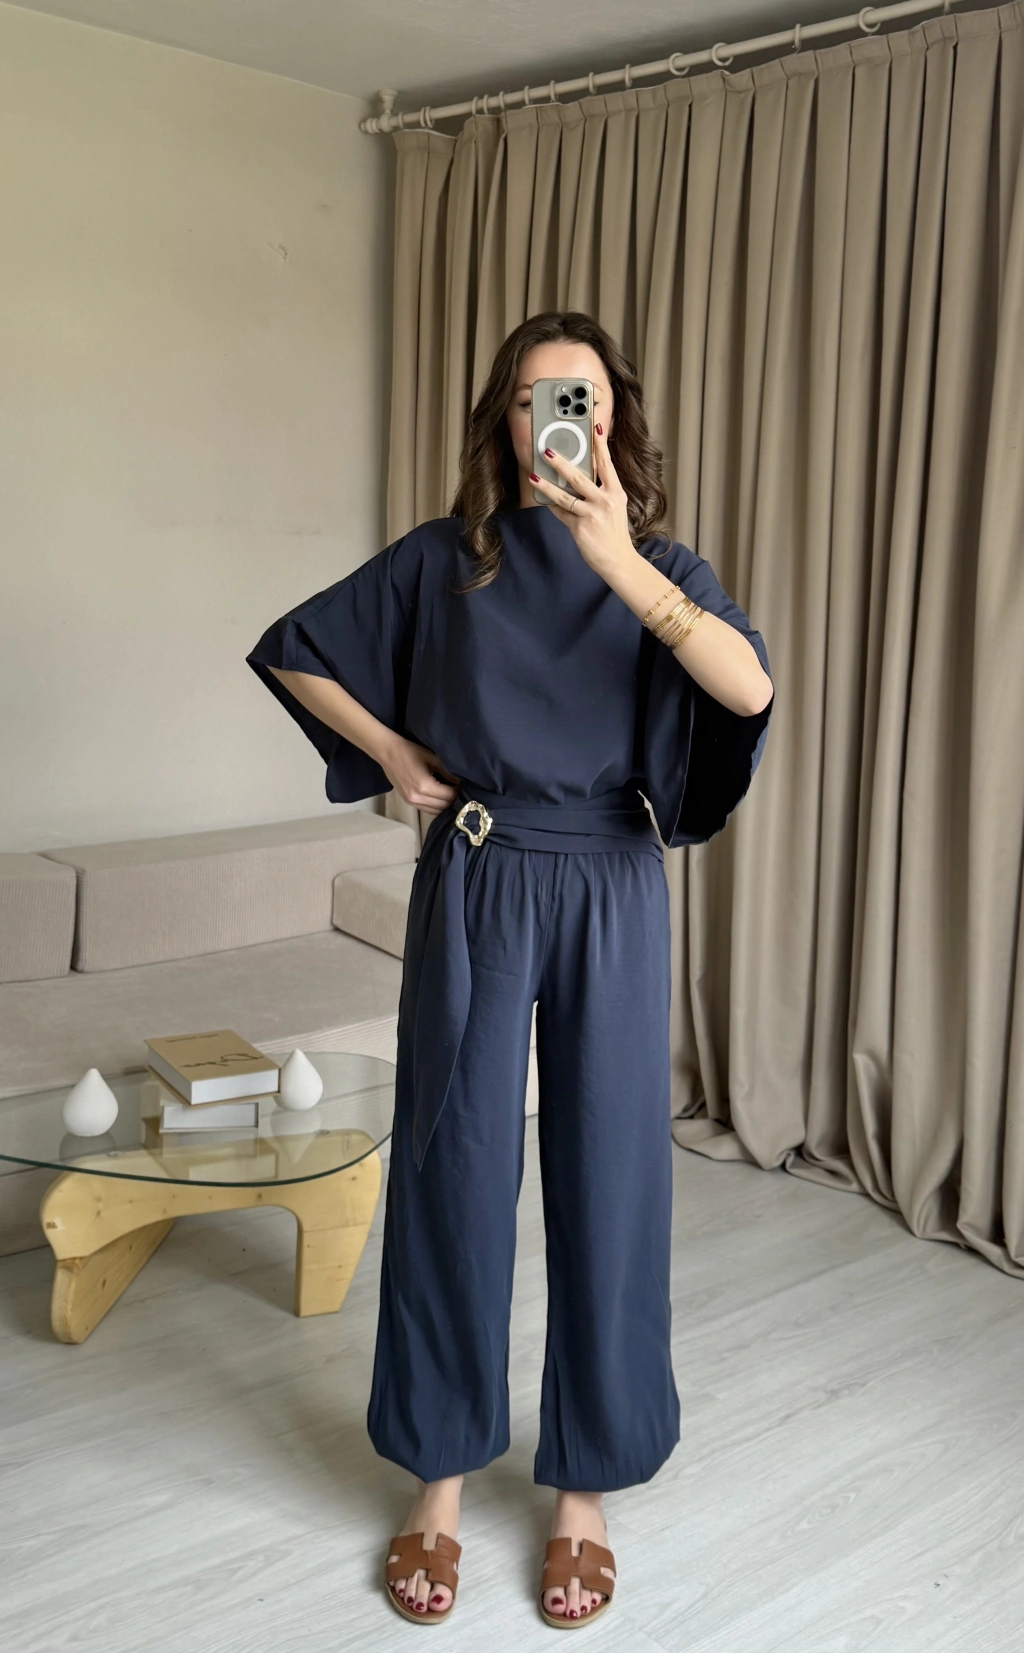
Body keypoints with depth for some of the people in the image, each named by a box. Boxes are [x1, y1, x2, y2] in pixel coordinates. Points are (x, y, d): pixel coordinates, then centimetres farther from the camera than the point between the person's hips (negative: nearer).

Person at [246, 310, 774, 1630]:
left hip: (610, 893, 0)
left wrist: (619, 562, -31)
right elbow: (292, 650, 12)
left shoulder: (658, 564, 1)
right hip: (474, 887, 0)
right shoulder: (443, 557, 3)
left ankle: (584, 1490, 24)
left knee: (606, 1175, 5)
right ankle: (439, 1476, 25)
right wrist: (392, 754, 2)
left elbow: (750, 689, -20)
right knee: (453, 1170, 6)